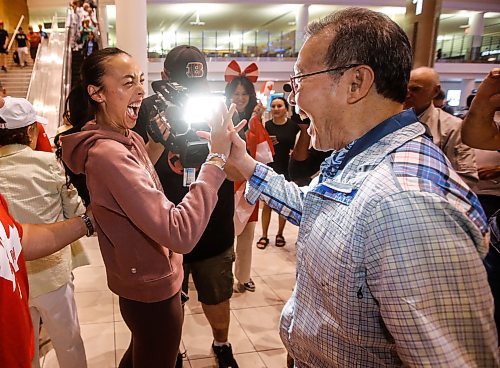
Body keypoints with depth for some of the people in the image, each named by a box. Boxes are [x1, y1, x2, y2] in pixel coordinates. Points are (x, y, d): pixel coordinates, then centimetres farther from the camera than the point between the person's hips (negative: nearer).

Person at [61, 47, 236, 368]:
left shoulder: (129, 138, 1)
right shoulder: (108, 154, -30)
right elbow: (180, 234, -38)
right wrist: (217, 158, -35)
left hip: (144, 283, 9)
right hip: (153, 292, -9)